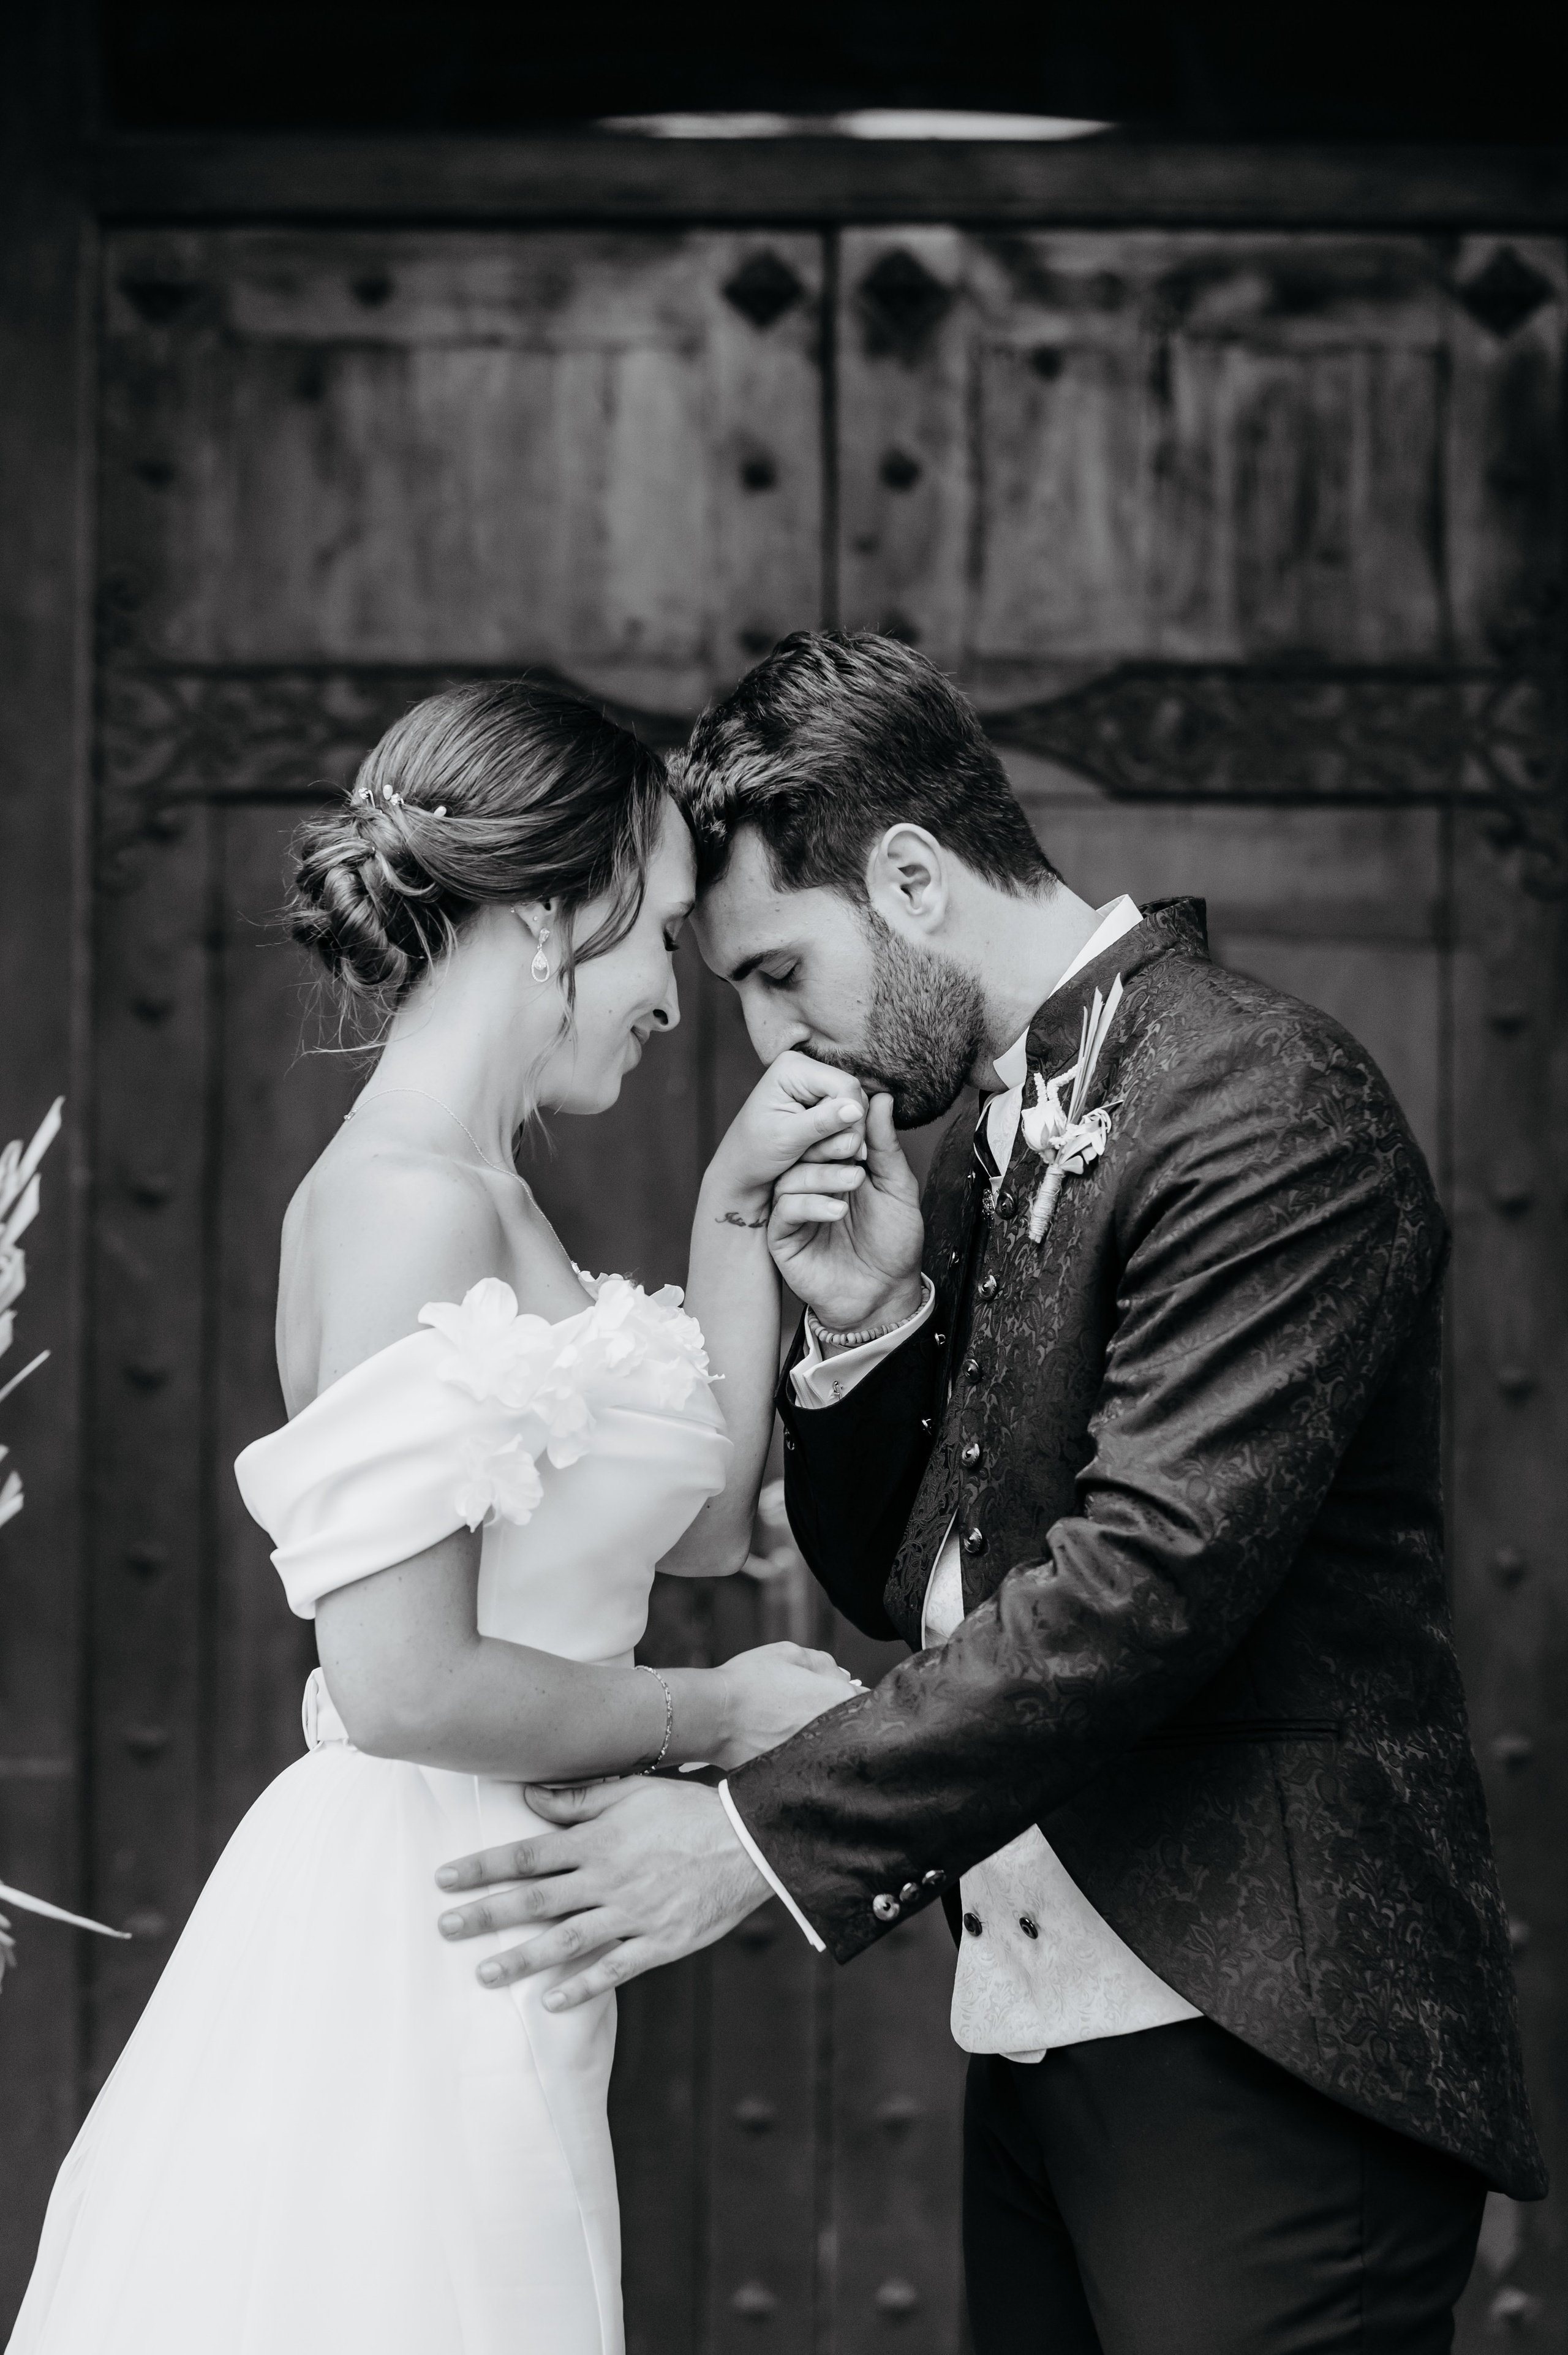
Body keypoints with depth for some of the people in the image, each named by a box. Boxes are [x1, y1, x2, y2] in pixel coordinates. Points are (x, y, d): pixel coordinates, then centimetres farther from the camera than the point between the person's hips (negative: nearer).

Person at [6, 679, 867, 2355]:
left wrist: (737, 1205, 11)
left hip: (484, 1947, 10)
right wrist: (716, 1712, -10)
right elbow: (404, 1682, -23)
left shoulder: (480, 1202, 13)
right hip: (404, 1949, -10)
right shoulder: (412, 1206, -17)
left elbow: (703, 1521, 16)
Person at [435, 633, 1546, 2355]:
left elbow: (1149, 1576, -21)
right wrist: (864, 1322, 0)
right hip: (1034, 2026, 8)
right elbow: (903, 1588, 19)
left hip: (1250, 2034, -8)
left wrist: (762, 1832, -20)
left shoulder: (1264, 1103, -13)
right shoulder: (980, 1162, 15)